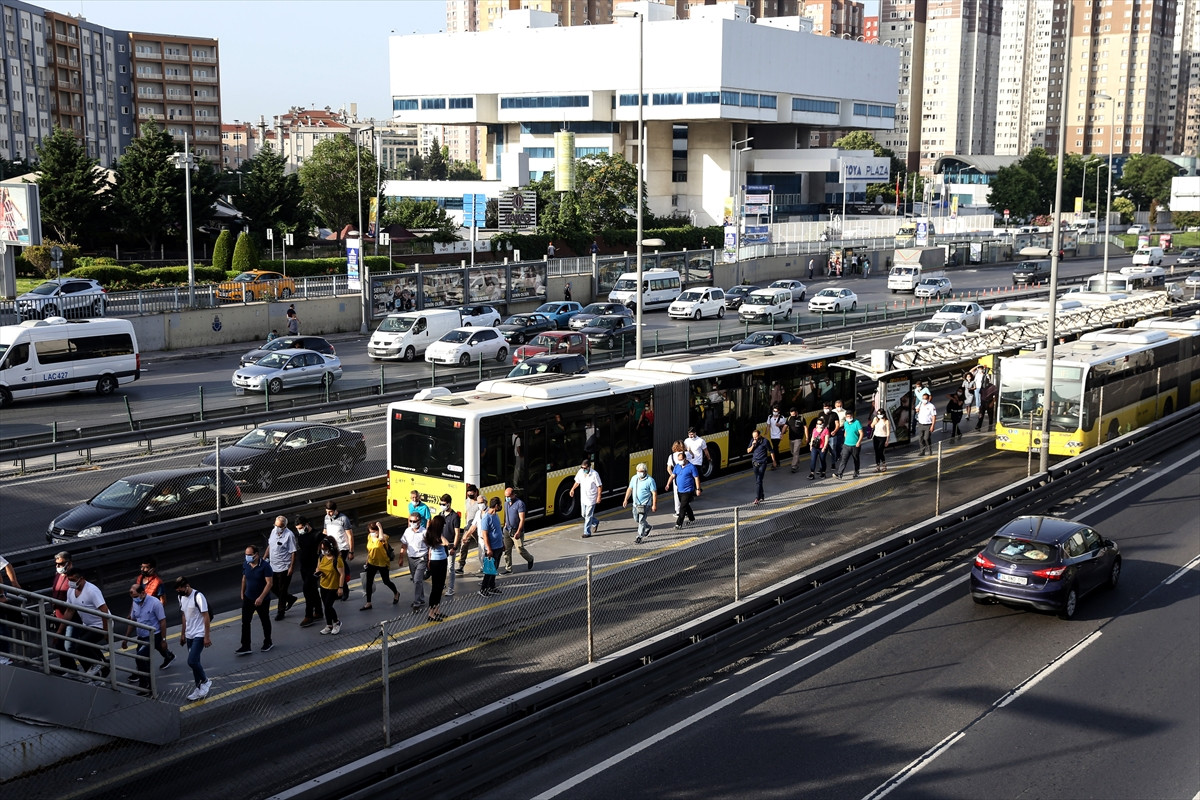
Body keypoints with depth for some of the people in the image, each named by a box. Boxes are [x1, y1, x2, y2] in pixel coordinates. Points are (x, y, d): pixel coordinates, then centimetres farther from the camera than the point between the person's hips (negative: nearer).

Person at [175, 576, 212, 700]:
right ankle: (200, 689, 22)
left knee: (192, 661, -16)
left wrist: (207, 636, -18)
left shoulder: (198, 597, -19)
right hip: (189, 635, 8)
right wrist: (182, 634, 19)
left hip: (199, 635, -8)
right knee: (194, 662, 11)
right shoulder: (181, 597, 6)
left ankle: (205, 681, 6)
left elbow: (206, 617, -18)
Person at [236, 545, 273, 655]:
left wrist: (261, 598, -26)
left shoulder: (265, 566, -21)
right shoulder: (245, 564, -3)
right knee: (245, 622, 1)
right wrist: (242, 593, 17)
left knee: (265, 621, 13)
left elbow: (269, 583, -22)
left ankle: (267, 643, 31)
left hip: (262, 600, -5)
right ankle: (245, 647, 5)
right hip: (248, 598, 5)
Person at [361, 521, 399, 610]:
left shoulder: (384, 537, -21)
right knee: (369, 583, 3)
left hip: (383, 564, -5)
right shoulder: (369, 537, -2)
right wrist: (367, 561, 18)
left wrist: (380, 527, -39)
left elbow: (381, 538, -49)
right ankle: (368, 603, 13)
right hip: (372, 563, 5)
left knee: (386, 581, 12)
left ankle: (396, 593, 42)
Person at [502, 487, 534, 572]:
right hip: (507, 531, 6)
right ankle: (508, 569, 11)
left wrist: (518, 532, -25)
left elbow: (522, 519, -19)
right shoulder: (506, 503, 7)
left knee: (520, 549, 0)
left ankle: (530, 559, 29)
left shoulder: (520, 503, -16)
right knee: (507, 550, 4)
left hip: (516, 531, -6)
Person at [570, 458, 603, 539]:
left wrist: (599, 496, -16)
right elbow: (577, 481, 14)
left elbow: (599, 486, -13)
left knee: (588, 515, -4)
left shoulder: (594, 474, -20)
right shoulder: (580, 472, -4)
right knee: (584, 514, 15)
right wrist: (573, 489, 11)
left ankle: (587, 532, 4)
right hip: (583, 498, 6)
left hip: (591, 499, -6)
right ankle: (595, 522, 40)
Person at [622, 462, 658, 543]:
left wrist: (654, 505, -15)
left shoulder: (650, 480, -12)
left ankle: (640, 537, 0)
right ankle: (648, 528, 42)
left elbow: (654, 493, -11)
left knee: (641, 520, -9)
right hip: (636, 503, 7)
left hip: (645, 504, -7)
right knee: (636, 519, 18)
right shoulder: (634, 478, 5)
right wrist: (626, 500, 10)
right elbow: (629, 489, 15)